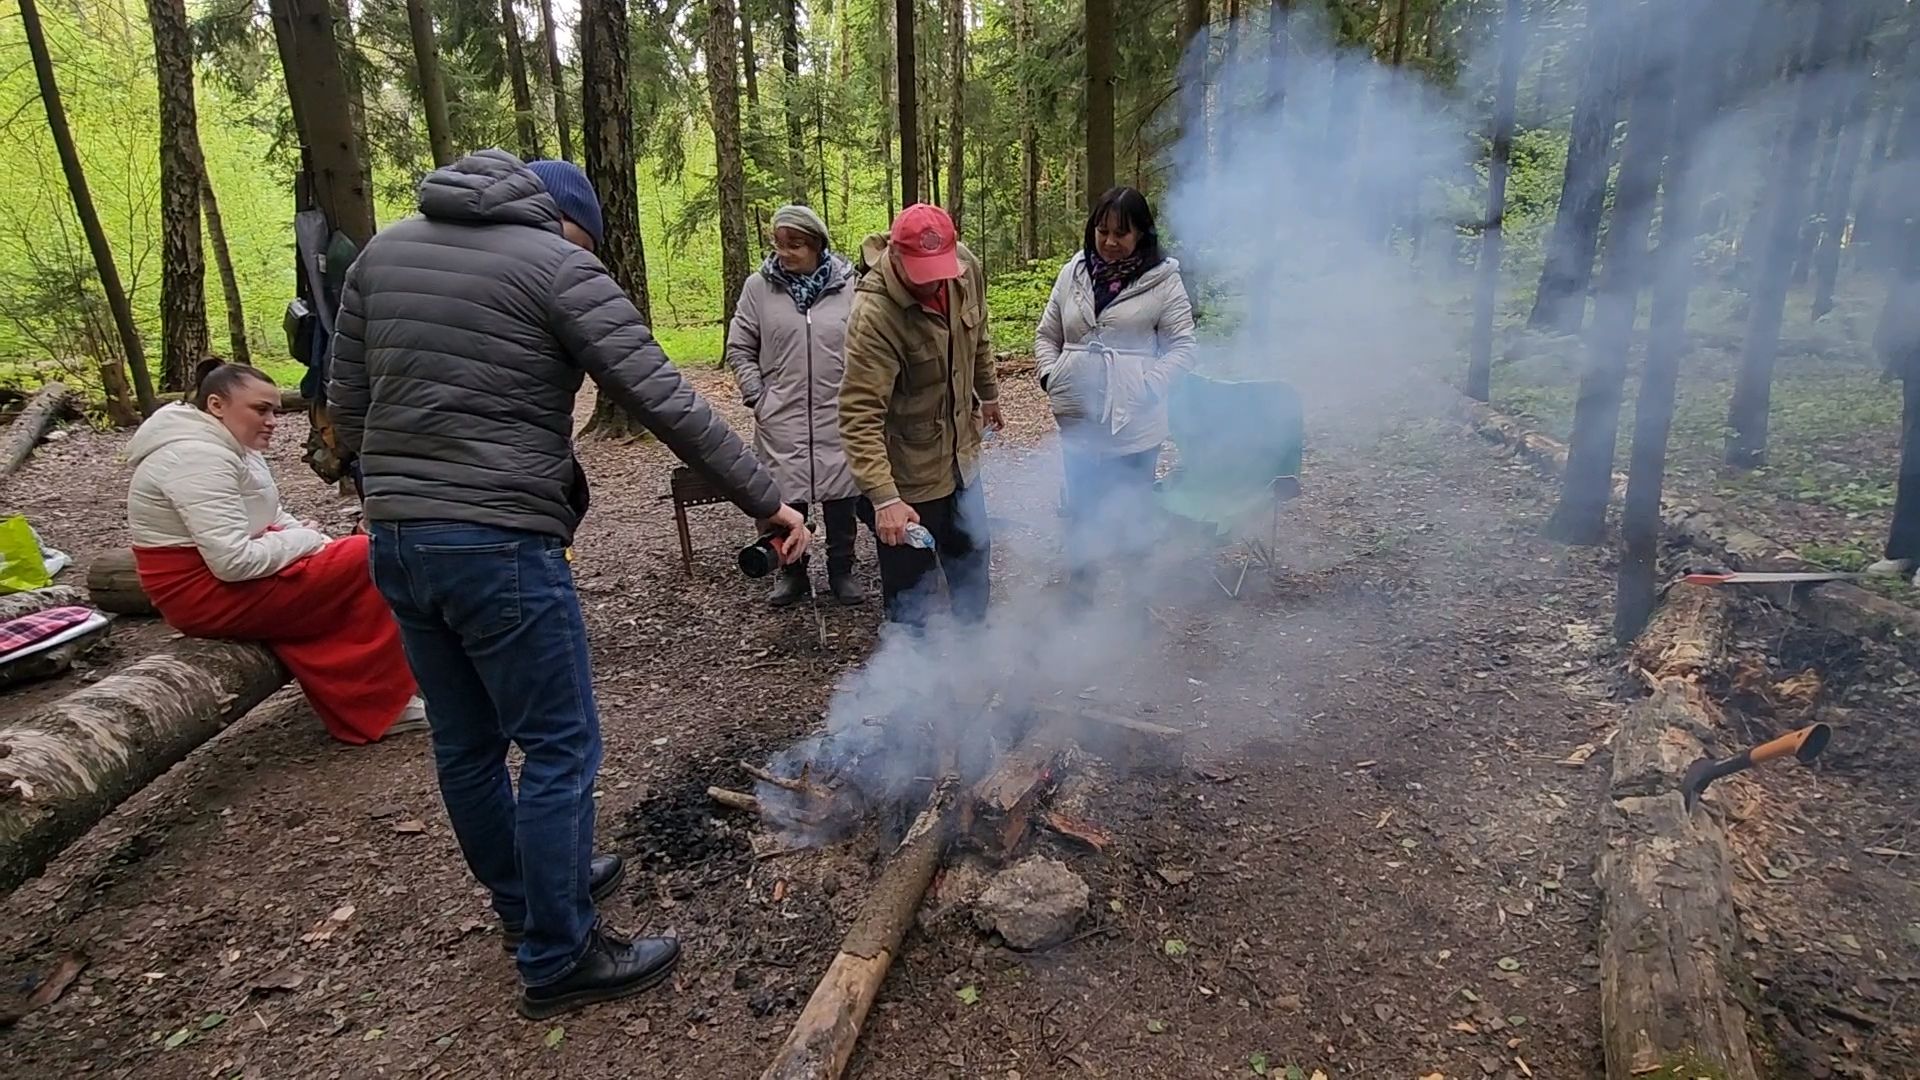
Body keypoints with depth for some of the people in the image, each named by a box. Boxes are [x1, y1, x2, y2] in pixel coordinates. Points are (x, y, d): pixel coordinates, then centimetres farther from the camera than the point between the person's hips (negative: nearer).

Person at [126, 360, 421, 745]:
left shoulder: (234, 447, 11)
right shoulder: (199, 457, -23)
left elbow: (273, 519, 15)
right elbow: (234, 561, -28)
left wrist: (319, 543, -3)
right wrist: (304, 540, -14)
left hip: (226, 574, 10)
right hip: (210, 592, -10)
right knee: (365, 564, -13)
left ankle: (360, 709, 3)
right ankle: (381, 705, -1)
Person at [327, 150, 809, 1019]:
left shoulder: (384, 250, 14)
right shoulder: (557, 264, -6)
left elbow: (346, 405, 14)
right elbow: (666, 403, -14)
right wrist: (767, 502, -10)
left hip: (394, 541, 8)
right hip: (500, 546, -8)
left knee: (464, 743, 19)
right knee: (560, 749, 4)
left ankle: (526, 900, 40)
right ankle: (558, 961, 17)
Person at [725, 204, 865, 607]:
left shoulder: (847, 286, -2)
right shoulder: (759, 287, -1)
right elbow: (739, 349, 5)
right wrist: (758, 399, -3)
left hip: (838, 416, 0)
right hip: (781, 419, 0)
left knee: (841, 496, 9)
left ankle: (841, 570, 26)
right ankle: (792, 571, 25)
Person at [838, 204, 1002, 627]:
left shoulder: (966, 267, -11)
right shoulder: (874, 315, -31)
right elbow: (860, 415, -35)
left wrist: (988, 393, 22)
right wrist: (883, 497, -42)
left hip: (959, 449, 7)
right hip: (908, 468, -7)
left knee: (973, 546, 22)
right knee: (909, 570, 7)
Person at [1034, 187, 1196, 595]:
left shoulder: (1163, 279, -4)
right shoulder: (1073, 273, 7)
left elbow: (1182, 347, -4)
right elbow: (1047, 335, 14)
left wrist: (1147, 386, -17)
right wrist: (1051, 377, -2)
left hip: (1135, 423, -3)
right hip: (1077, 419, 3)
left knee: (1131, 515, 7)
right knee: (1081, 511, 15)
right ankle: (1077, 592, 30)